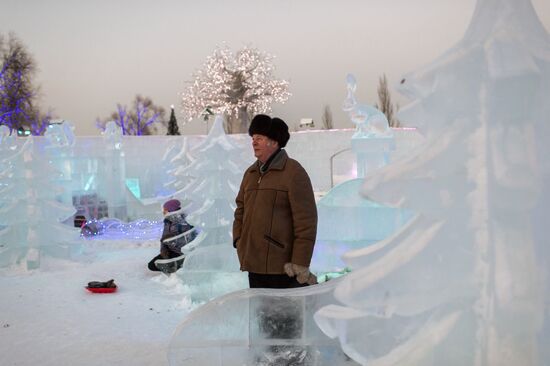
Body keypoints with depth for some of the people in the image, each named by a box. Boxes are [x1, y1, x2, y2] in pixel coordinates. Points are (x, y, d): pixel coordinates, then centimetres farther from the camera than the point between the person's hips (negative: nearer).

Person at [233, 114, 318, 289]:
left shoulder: (293, 172, -9)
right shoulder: (250, 173, 13)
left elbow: (306, 220, -13)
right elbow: (241, 210, 21)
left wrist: (300, 264, -16)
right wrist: (239, 242, 8)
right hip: (254, 263, 7)